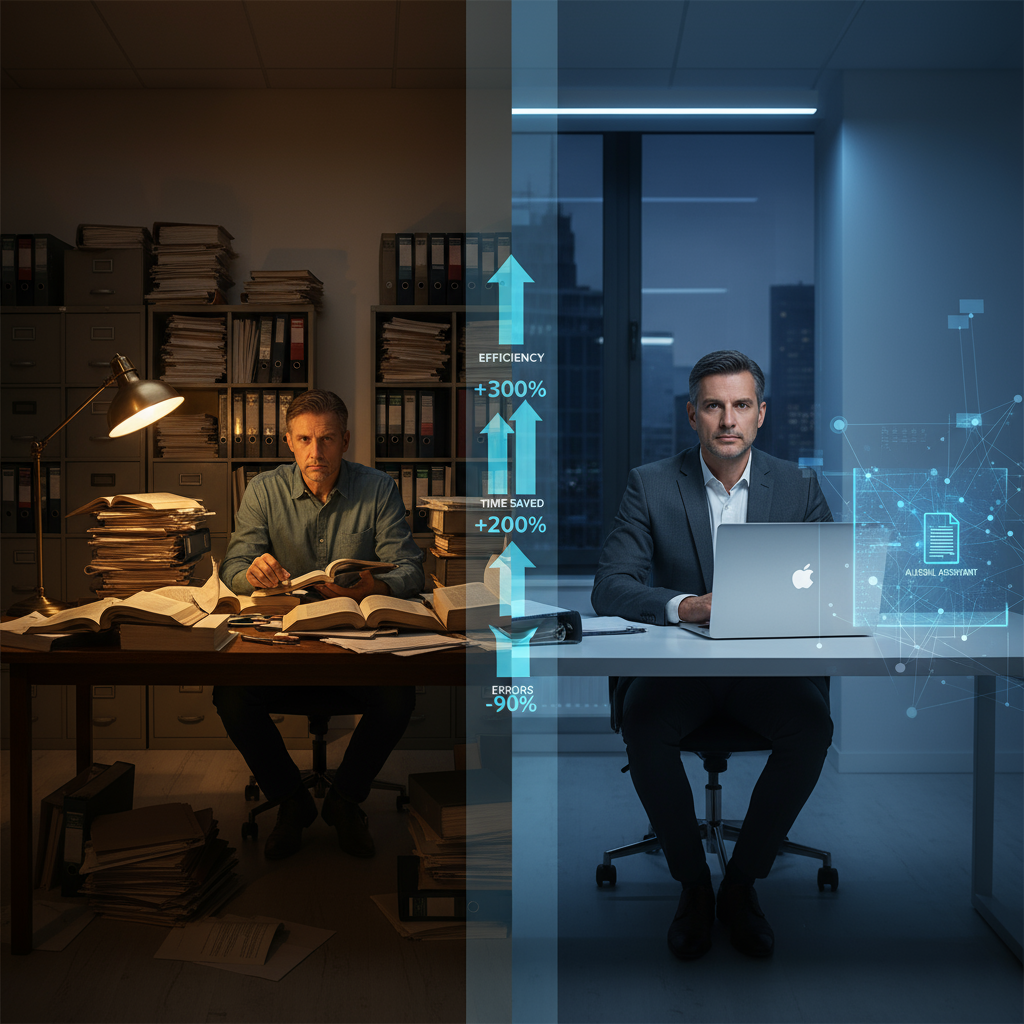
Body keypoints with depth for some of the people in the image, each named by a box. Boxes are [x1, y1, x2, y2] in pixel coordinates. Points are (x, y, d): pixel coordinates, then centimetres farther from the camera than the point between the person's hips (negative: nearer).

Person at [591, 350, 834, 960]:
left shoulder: (800, 487, 4)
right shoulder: (651, 485, -1)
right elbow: (609, 588, -8)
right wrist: (684, 605, -28)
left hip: (768, 666, 1)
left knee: (813, 726, -27)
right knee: (643, 725, -30)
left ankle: (742, 881, -5)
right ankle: (692, 881, -5)